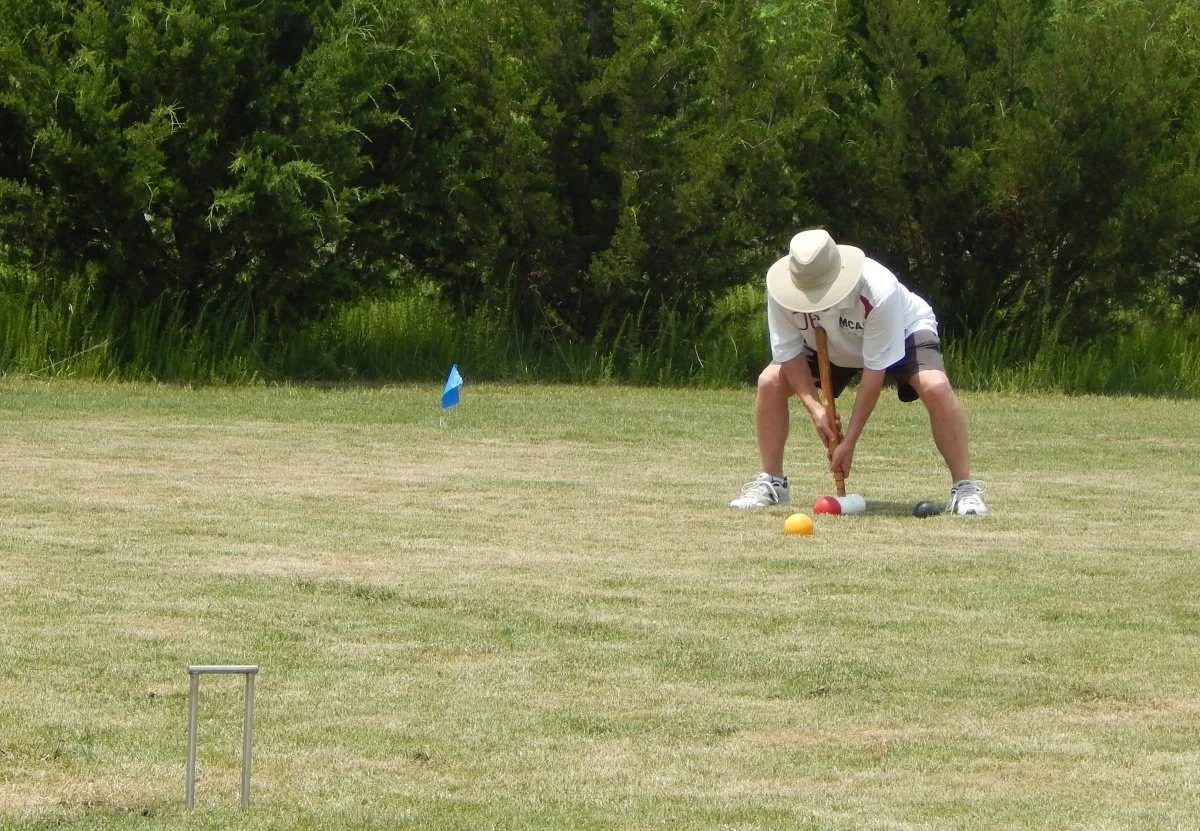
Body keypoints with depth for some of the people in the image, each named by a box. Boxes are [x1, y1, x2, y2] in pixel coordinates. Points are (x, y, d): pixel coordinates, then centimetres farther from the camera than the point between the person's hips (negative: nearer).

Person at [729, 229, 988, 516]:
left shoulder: (879, 291, -43)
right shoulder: (781, 291, -33)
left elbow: (874, 372, -36)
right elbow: (790, 354, -18)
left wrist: (850, 441, -33)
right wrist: (814, 407, -33)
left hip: (903, 332, -4)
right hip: (828, 344, 4)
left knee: (934, 386, -33)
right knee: (770, 382, -16)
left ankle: (964, 488, -21)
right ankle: (771, 483, 2)